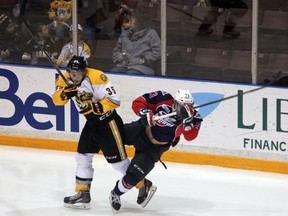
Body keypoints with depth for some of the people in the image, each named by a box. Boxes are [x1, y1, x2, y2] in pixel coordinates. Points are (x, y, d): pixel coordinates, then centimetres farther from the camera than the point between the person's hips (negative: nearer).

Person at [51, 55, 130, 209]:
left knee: (117, 160, -5)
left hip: (108, 121, -8)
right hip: (91, 123, 8)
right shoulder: (65, 80, -3)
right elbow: (56, 100, -8)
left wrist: (94, 107, -31)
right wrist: (65, 94, -28)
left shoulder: (96, 77, -25)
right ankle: (83, 195, 17)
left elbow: (114, 100, -26)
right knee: (83, 157, 8)